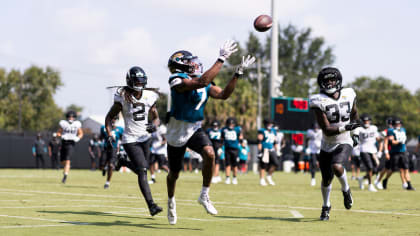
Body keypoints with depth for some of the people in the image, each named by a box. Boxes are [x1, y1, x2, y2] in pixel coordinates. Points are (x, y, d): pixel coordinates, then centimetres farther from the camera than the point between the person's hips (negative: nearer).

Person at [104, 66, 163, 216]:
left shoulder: (149, 97, -1)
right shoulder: (123, 97, -12)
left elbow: (156, 117, 10)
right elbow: (109, 117, -2)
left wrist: (154, 125, -13)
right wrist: (109, 135, -14)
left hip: (145, 137, 5)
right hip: (130, 140, -5)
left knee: (141, 169, 15)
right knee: (143, 171, -16)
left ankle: (123, 162, 48)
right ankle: (151, 205, -18)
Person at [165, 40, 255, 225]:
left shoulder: (204, 84, 2)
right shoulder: (178, 81, -22)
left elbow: (223, 94, 5)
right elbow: (202, 82, -37)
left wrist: (238, 73, -3)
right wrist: (221, 59, -37)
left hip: (195, 129, 4)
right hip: (176, 133, -4)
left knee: (209, 154, -27)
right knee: (174, 174, 11)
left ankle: (204, 196, -11)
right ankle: (171, 200, 43)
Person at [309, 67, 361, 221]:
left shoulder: (348, 95, -5)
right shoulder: (319, 102, -16)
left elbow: (354, 113, 19)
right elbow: (326, 130, -21)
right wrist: (344, 128, -34)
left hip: (344, 143, 0)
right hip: (327, 145, 0)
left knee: (337, 167, -29)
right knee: (326, 180, 10)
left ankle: (346, 190, 2)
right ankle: (326, 206, 37)